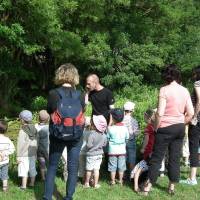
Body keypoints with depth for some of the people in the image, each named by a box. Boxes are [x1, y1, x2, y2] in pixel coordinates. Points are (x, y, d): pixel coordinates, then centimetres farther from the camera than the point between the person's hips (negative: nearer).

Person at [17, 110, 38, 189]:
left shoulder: (22, 131, -15)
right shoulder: (34, 129, 4)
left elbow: (20, 144, -14)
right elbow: (36, 142, 10)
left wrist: (18, 156, -8)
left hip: (24, 154, -6)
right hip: (32, 153, 6)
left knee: (24, 169, -1)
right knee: (32, 168, 14)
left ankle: (24, 185, 1)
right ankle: (32, 183, 24)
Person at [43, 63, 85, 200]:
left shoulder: (53, 94, -12)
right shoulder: (80, 95, -7)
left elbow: (49, 111, 2)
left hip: (57, 135, 0)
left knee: (52, 167, 13)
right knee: (73, 168, 11)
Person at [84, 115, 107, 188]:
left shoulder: (92, 134, -25)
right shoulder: (104, 135, -5)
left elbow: (89, 145, -25)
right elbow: (104, 144, 6)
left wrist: (86, 145, -4)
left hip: (91, 154, -4)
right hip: (99, 154, 4)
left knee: (89, 169, 10)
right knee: (96, 169, 9)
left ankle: (87, 183, 24)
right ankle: (96, 184, 13)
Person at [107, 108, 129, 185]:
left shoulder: (110, 128, -16)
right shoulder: (125, 128, -6)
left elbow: (107, 138, -4)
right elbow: (127, 138, 5)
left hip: (112, 150, -2)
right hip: (122, 150, 3)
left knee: (112, 167, 9)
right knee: (121, 167, 13)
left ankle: (113, 181, 14)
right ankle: (120, 181, 19)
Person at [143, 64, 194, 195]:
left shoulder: (164, 90, -13)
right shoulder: (185, 90, 3)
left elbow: (160, 113, -17)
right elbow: (191, 113, 2)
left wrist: (156, 128, -4)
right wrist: (181, 123, 14)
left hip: (166, 127, -5)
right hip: (180, 128, 5)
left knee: (157, 158, 3)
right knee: (175, 158, 13)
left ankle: (148, 187, 9)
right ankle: (172, 187, 21)